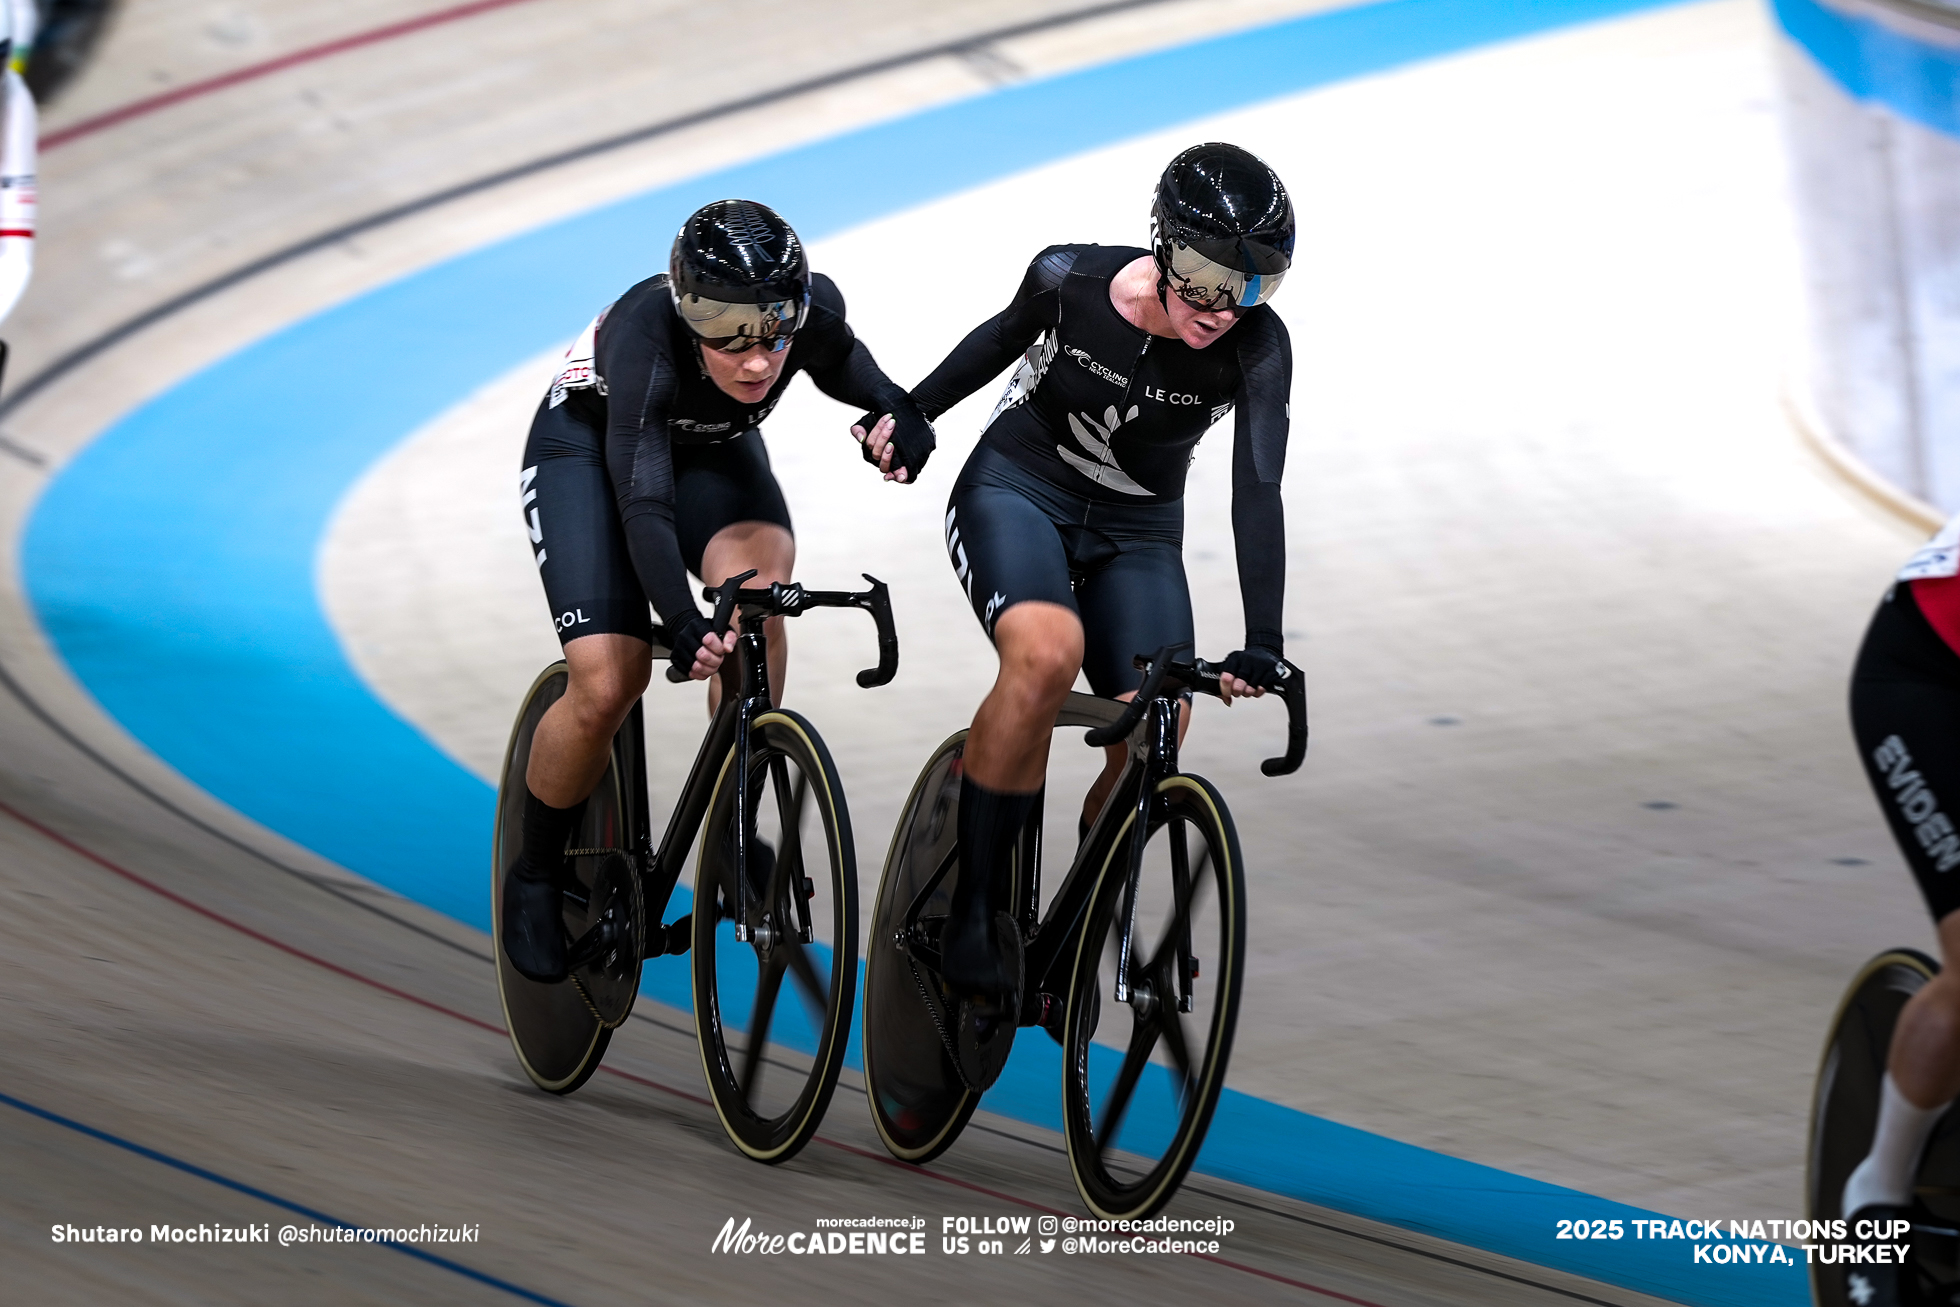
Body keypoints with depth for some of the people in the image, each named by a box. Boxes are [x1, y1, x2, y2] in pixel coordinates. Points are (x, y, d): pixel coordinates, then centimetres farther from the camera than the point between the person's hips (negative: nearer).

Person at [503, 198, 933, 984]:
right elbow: (642, 499, -45)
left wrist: (893, 407, -26)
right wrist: (682, 625, -61)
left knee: (757, 581, -30)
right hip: (589, 445, -3)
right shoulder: (644, 336, -41)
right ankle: (536, 875, 8)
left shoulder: (813, 309, -29)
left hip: (711, 447, 3)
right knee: (607, 684, -18)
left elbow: (837, 359, -4)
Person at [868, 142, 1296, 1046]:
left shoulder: (1257, 348, -21)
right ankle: (973, 915, -25)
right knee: (1047, 651, -33)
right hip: (1016, 492, -2)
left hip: (1135, 534, 2)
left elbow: (1257, 493, -29)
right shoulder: (1071, 280, -20)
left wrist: (1261, 649, -38)